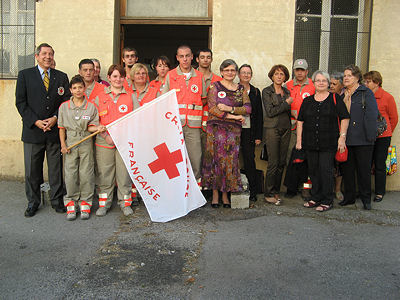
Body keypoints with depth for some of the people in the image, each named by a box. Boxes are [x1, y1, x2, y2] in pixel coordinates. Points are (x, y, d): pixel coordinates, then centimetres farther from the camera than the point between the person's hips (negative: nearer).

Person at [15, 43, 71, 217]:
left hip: (55, 130, 1)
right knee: (32, 170, 7)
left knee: (56, 168, 7)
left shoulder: (61, 77, 9)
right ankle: (33, 203, 21)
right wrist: (35, 121, -11)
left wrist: (55, 118, -9)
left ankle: (57, 201, 20)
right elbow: (21, 102, 0)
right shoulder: (25, 75, 5)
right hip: (32, 130, -1)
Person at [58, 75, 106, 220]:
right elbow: (62, 127, 7)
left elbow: (90, 127, 2)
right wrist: (63, 144, 1)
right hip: (70, 143, 1)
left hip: (86, 143, -1)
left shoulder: (91, 106, 1)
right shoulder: (64, 106, 5)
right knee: (70, 173, 0)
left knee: (86, 173, 1)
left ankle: (85, 203, 12)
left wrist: (98, 128, -19)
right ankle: (71, 203, 12)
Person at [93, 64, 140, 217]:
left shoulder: (130, 97, 10)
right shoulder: (99, 97, 9)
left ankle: (125, 202, 16)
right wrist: (105, 135, -9)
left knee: (125, 172, 2)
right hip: (104, 142, 0)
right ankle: (104, 203, 17)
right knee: (104, 173, 4)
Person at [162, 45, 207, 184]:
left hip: (193, 124, 1)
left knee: (195, 159, -2)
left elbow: (204, 99, 17)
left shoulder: (199, 76, 12)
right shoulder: (170, 75, 8)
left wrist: (194, 105, 2)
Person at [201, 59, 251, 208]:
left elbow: (248, 108, 3)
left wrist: (230, 109, -12)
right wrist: (233, 116, -11)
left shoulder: (241, 89, 14)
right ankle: (215, 195, 5)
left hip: (234, 130, 3)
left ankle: (225, 194, 9)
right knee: (216, 159, -4)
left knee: (230, 161, 0)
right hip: (216, 128, -2)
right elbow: (212, 108, -6)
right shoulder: (215, 87, 5)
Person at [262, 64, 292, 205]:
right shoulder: (267, 91, -2)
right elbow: (270, 112, -12)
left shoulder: (287, 92, 15)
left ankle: (276, 191, 16)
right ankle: (268, 193, 2)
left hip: (285, 130, 6)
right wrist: (286, 103, -8)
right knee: (273, 163, -8)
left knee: (282, 162, 6)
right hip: (272, 129, -5)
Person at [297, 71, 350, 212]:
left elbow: (344, 118, 1)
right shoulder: (307, 101, 12)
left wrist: (342, 137, -8)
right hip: (310, 142, 4)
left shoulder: (335, 98, 3)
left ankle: (327, 201, 7)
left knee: (326, 170, -5)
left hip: (328, 143, -3)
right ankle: (316, 198, 20)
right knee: (313, 170, 8)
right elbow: (300, 121, 12)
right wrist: (299, 140, 5)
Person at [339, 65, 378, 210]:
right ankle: (349, 197, 21)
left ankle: (366, 199, 16)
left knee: (363, 169, 4)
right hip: (345, 138, 5)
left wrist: (370, 136, -16)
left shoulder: (366, 93, -1)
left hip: (362, 139, -4)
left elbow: (372, 115, -8)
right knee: (347, 169, 9)